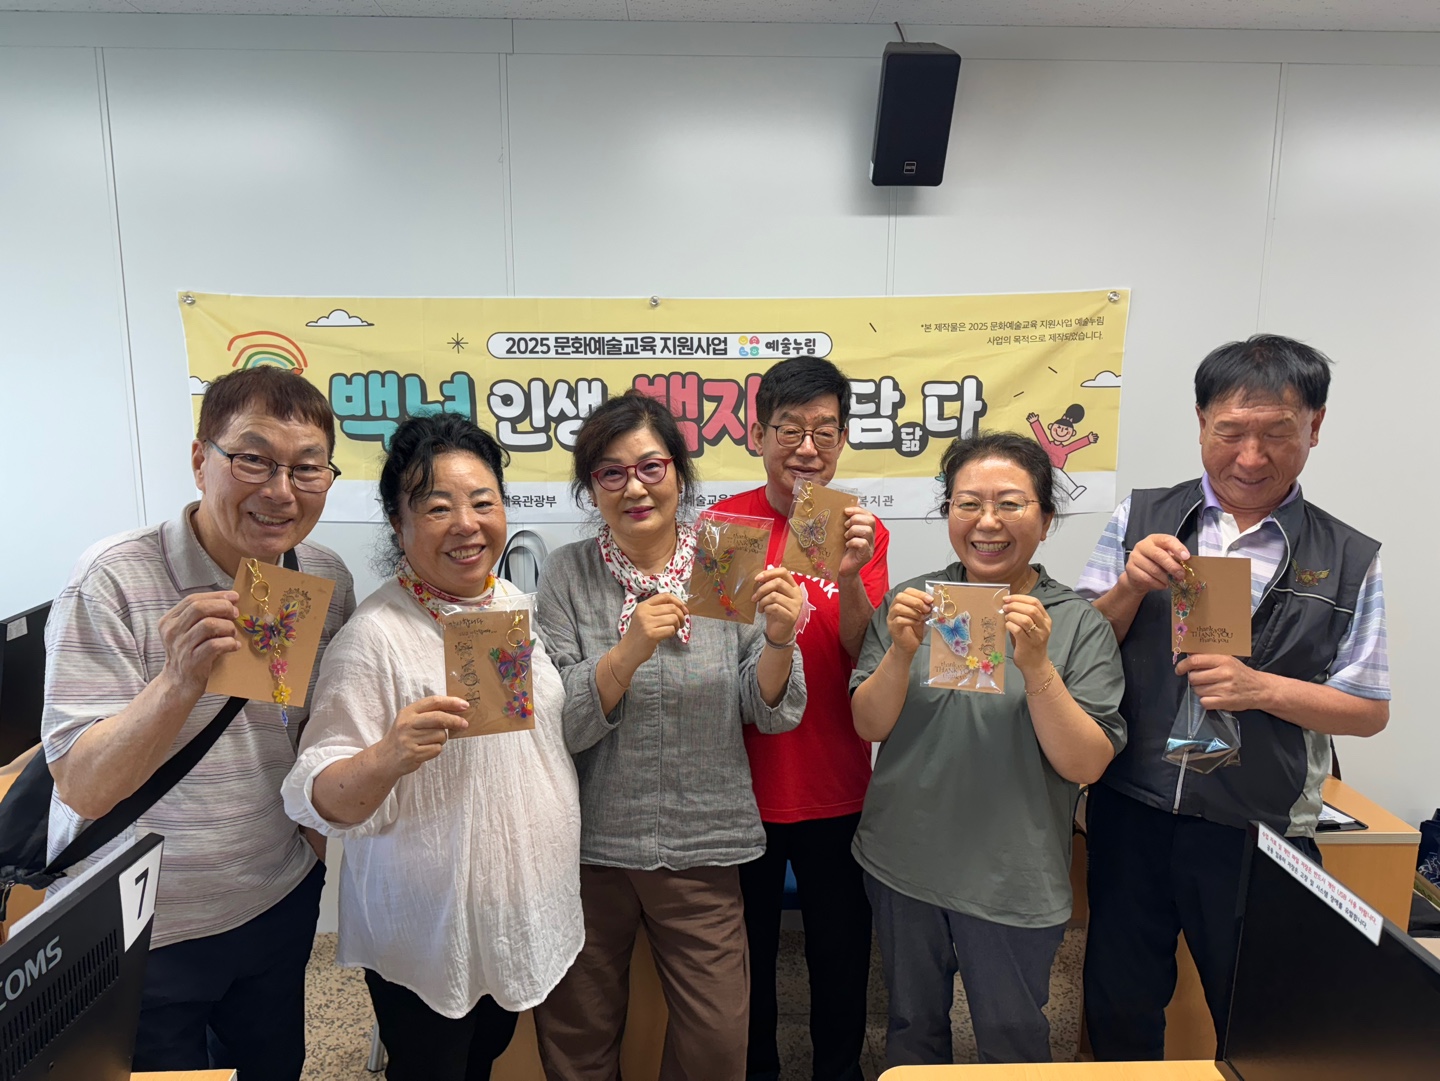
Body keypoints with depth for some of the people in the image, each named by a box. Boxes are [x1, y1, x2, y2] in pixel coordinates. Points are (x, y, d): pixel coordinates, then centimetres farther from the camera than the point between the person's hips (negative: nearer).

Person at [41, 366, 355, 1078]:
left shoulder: (328, 580, -6)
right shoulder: (114, 579, -21)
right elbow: (81, 789, -23)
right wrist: (181, 680, -39)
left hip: (280, 905, 5)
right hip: (137, 935, -4)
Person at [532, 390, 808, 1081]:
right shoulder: (569, 575, -7)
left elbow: (774, 714, -4)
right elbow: (560, 726, -13)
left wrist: (779, 638, -24)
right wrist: (630, 649, -28)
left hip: (701, 848, 1)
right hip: (589, 843, 0)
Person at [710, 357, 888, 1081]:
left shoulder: (864, 532, -2)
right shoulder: (722, 524, -6)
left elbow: (870, 660, -11)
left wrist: (850, 577, -26)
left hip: (836, 792, 1)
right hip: (742, 787, 0)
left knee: (842, 953, 19)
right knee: (746, 954, 19)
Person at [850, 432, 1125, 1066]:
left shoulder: (1079, 625, -9)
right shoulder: (911, 603, -4)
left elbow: (1086, 765, -14)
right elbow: (869, 725, -6)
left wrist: (1036, 666, -28)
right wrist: (902, 653, -24)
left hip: (1012, 882, -2)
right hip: (902, 865, 2)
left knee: (1011, 1039, 19)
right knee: (912, 1028, 23)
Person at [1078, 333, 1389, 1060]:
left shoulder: (1348, 561, -4)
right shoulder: (1141, 521, -3)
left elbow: (1370, 710, -2)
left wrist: (1261, 688, -19)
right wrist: (1130, 585, -20)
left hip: (1260, 835, 0)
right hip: (1130, 816, 1)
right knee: (1118, 1013, 20)